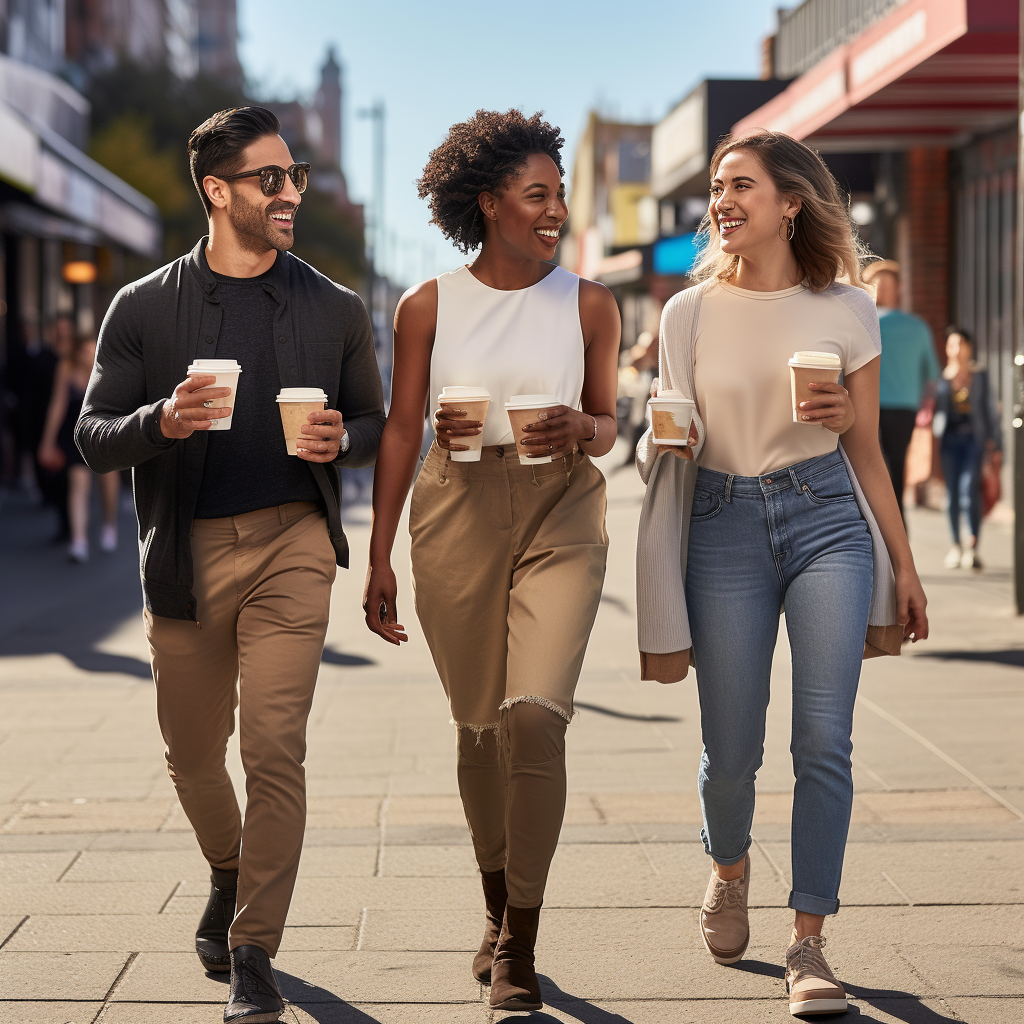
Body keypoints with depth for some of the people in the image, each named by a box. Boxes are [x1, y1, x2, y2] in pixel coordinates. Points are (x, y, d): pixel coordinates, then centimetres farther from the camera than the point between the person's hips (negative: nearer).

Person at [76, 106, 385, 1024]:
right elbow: (93, 437, 2)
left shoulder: (335, 311, 6)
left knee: (274, 748, -11)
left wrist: (340, 440, -7)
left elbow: (374, 423, 16)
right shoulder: (144, 309, 2)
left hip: (292, 543, -1)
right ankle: (230, 876, 44)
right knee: (193, 755, 14)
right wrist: (162, 421, -19)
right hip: (187, 553, 1)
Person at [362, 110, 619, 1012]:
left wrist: (577, 430, -12)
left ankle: (520, 946, -5)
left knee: (535, 712, -16)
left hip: (562, 514, -1)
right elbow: (401, 432, 6)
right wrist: (379, 559, 4)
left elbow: (608, 425, 13)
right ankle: (498, 911, 30)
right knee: (479, 725, 8)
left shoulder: (589, 305, 5)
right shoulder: (428, 307, 3)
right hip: (458, 515, 1)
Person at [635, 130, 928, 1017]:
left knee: (825, 738, -9)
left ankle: (809, 944, -1)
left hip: (828, 518, 0)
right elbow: (665, 445, 12)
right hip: (724, 524, 1)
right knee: (732, 752, 3)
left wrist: (903, 563, 9)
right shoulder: (691, 314, 5)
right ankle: (730, 870, 36)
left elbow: (865, 447, 10)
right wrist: (656, 437, -11)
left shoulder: (846, 310, 4)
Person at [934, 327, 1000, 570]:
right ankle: (956, 545, 11)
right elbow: (936, 407, 13)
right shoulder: (941, 376, 9)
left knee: (969, 489, -15)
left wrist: (992, 439, 5)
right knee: (952, 493, 1)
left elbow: (989, 408, 11)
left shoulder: (980, 374, 9)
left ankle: (972, 546, -13)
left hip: (973, 436, -1)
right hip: (949, 438, 1)